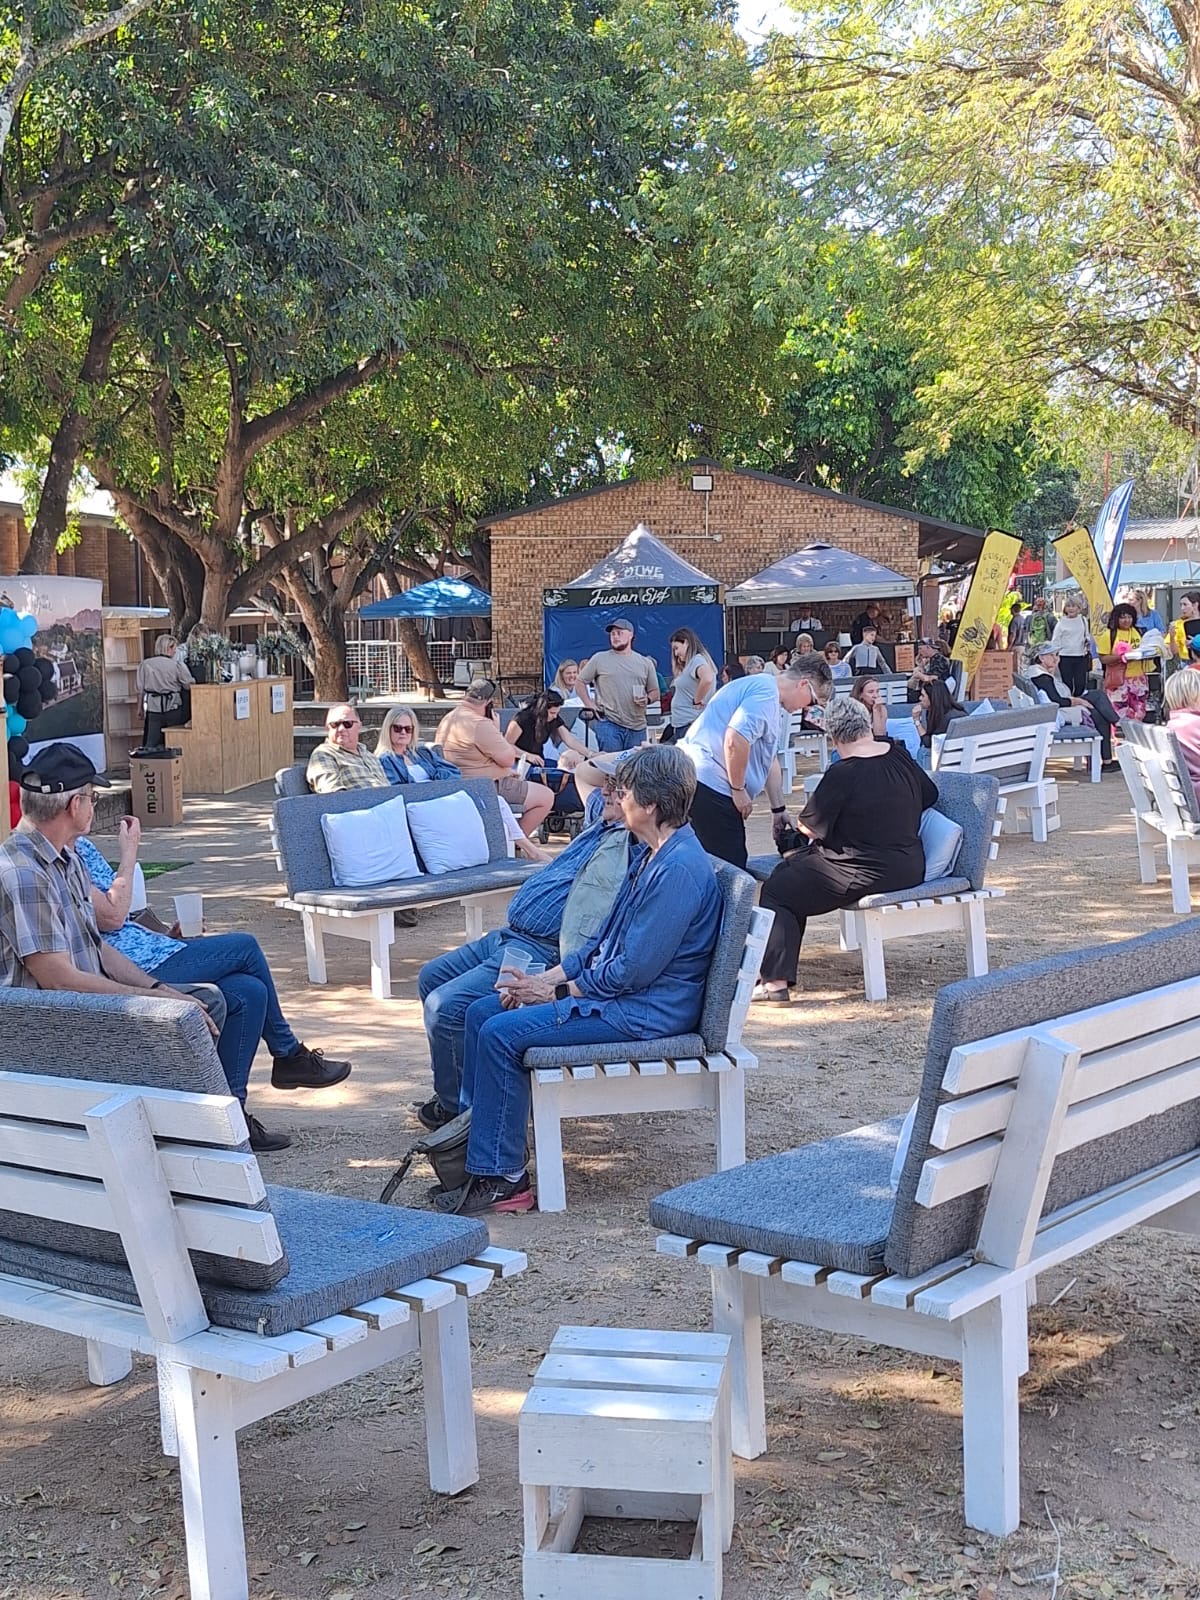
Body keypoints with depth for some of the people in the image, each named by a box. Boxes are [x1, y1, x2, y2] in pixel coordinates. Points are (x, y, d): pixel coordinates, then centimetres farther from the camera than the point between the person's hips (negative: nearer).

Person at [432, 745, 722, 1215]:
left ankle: (500, 1178, -9)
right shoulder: (652, 855, 11)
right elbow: (604, 941, 16)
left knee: (502, 1033, -18)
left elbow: (634, 970, -24)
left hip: (646, 1010, -11)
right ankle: (477, 1135, 11)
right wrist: (547, 978, 4)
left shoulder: (679, 869, -23)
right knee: (482, 1012, 5)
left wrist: (558, 992, -11)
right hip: (617, 989, 11)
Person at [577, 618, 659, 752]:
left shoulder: (645, 663, 11)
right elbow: (581, 682, 10)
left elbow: (655, 692, 17)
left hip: (637, 727, 3)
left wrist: (647, 699, -5)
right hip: (609, 724, -3)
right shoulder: (599, 659, 5)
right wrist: (590, 705, -1)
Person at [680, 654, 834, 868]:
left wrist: (778, 811, 28)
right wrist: (739, 790, -15)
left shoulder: (770, 697, 22)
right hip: (710, 784, -11)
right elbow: (735, 740, -26)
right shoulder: (766, 692, -13)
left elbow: (769, 760, 27)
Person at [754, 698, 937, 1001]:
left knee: (776, 891, 7)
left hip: (866, 875, -9)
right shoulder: (901, 757, 1)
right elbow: (929, 795, 18)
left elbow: (810, 826, -10)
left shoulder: (842, 774, -19)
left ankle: (776, 981, -1)